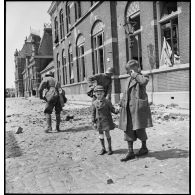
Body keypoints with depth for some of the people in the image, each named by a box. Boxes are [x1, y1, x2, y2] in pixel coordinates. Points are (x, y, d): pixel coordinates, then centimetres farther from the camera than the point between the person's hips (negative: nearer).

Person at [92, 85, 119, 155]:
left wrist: (116, 111, -25)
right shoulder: (94, 103, 1)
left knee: (107, 134, 1)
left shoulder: (107, 102, -5)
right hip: (99, 121, 3)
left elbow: (112, 109, -3)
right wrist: (93, 122, 2)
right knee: (101, 135, 9)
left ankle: (110, 148, 17)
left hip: (106, 120, -3)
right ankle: (103, 149, 23)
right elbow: (93, 113, 4)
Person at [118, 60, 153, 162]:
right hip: (128, 107, 7)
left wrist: (135, 74, -14)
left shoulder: (143, 77, -2)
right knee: (128, 129, 4)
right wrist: (121, 104, 20)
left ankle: (144, 148, 26)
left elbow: (144, 81, -27)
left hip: (138, 107, -7)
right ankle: (130, 152, 11)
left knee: (139, 128, 2)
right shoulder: (129, 79, 18)